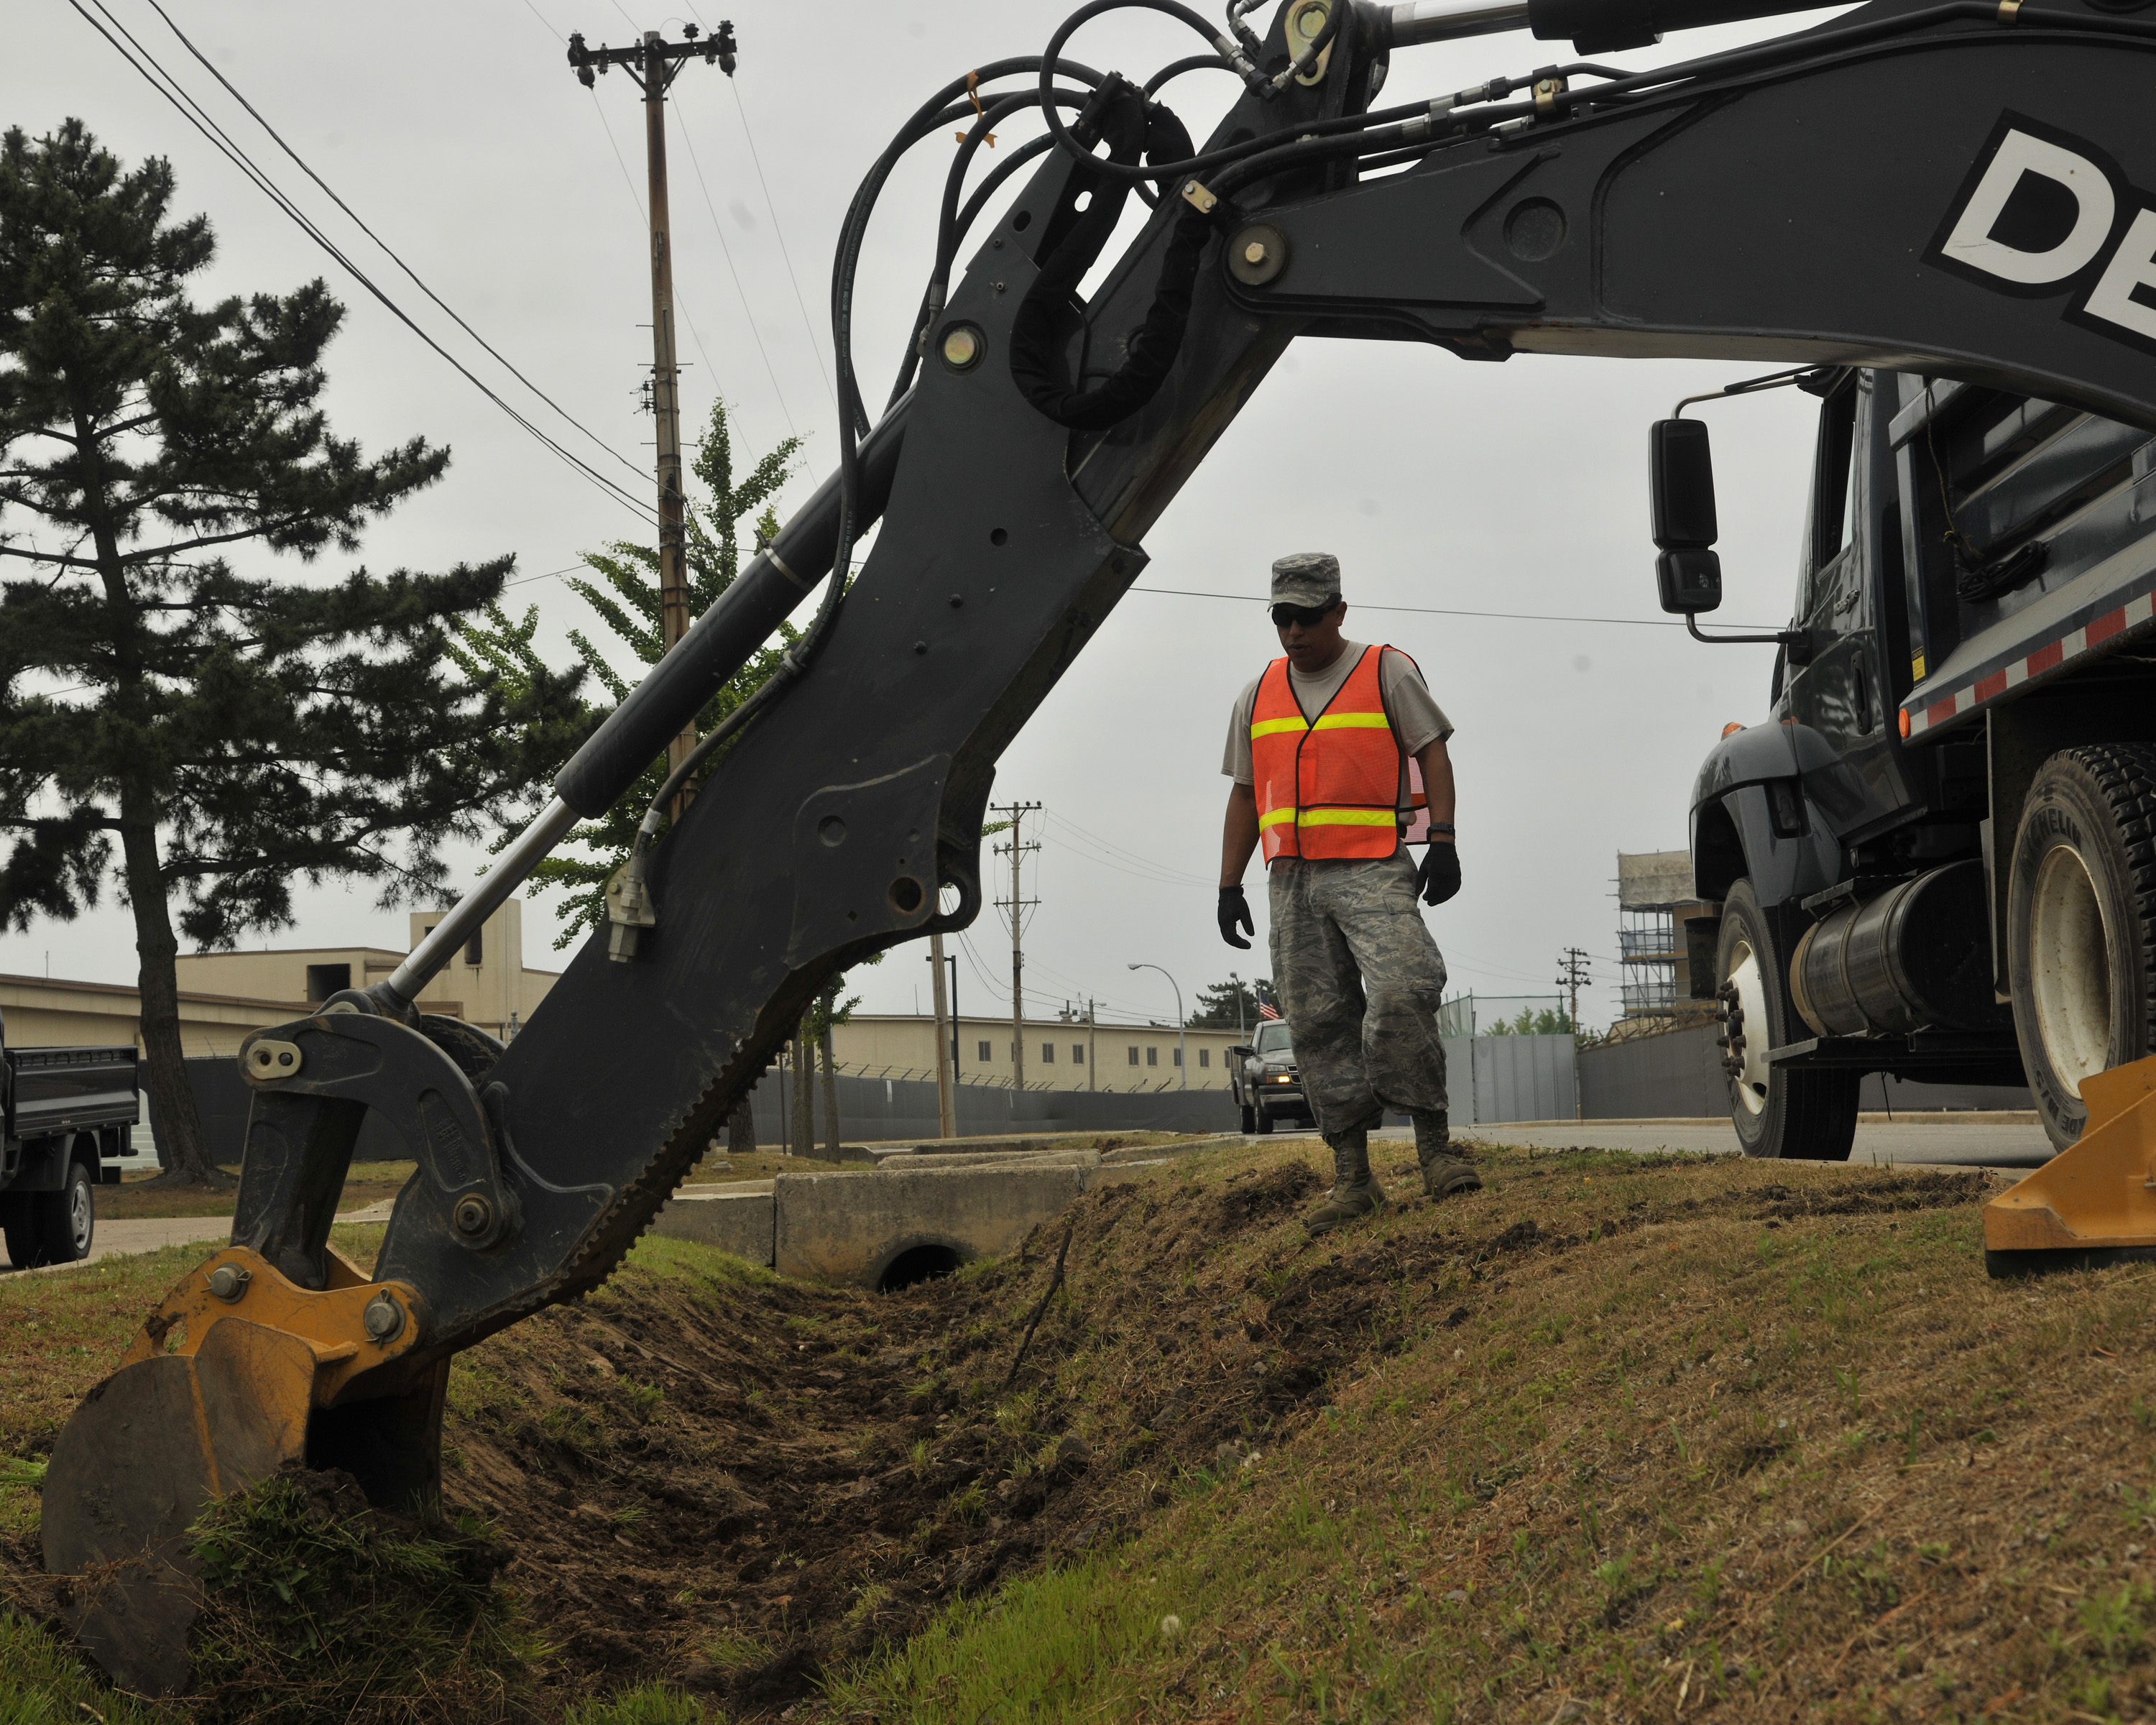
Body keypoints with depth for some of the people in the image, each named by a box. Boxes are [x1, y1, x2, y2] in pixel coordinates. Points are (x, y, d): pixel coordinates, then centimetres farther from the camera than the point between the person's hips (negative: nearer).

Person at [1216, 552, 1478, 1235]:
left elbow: (1432, 750, 2)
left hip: (1372, 870, -4)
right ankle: (1351, 1177, 3)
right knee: (1317, 1023, 0)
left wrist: (1443, 841, -9)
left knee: (1401, 993, -22)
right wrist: (1229, 887, 13)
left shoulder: (1387, 672, 6)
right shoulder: (1258, 697, 18)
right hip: (1292, 882, 4)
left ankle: (1434, 1146, -13)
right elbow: (1244, 795, 20)